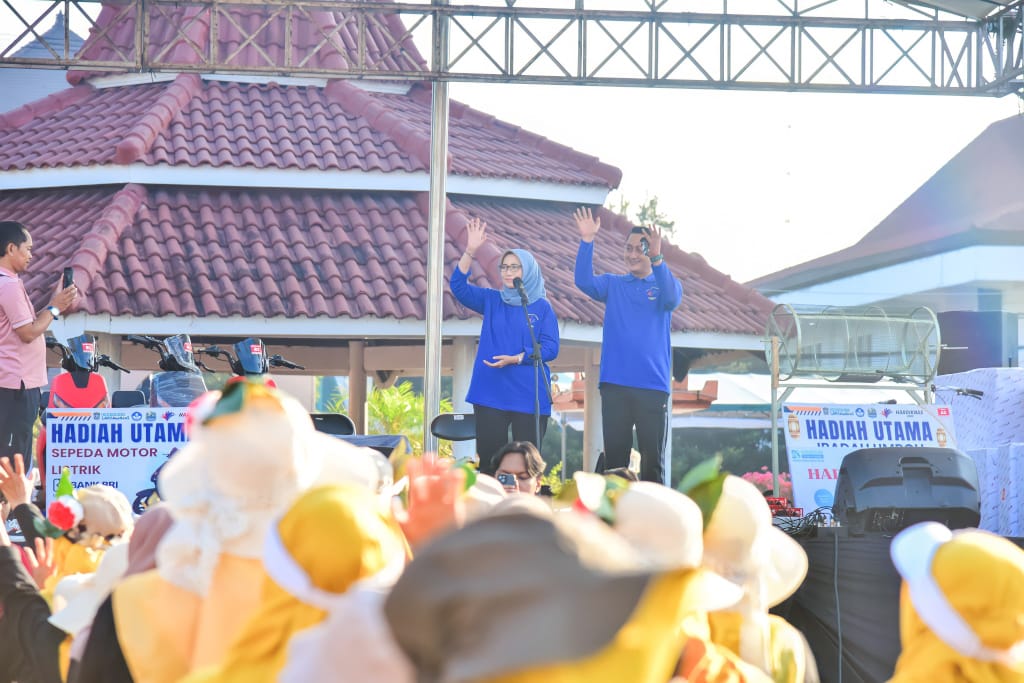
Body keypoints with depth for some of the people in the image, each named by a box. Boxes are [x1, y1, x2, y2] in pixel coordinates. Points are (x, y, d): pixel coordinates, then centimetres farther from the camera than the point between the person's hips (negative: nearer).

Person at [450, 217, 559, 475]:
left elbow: (551, 347, -5)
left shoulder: (542, 307, 2)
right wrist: (470, 251, -16)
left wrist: (517, 358, -18)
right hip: (490, 393, 2)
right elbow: (459, 286, -3)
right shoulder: (492, 301, 10)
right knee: (489, 459, 3)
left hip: (529, 396, -2)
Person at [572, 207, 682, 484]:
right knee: (614, 456, 3)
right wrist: (587, 242, -20)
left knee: (653, 459, 0)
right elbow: (584, 281, -7)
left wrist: (656, 258, -32)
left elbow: (672, 298, -17)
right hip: (615, 385, 2)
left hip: (653, 387, -2)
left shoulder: (663, 284, 6)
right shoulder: (613, 284, 11)